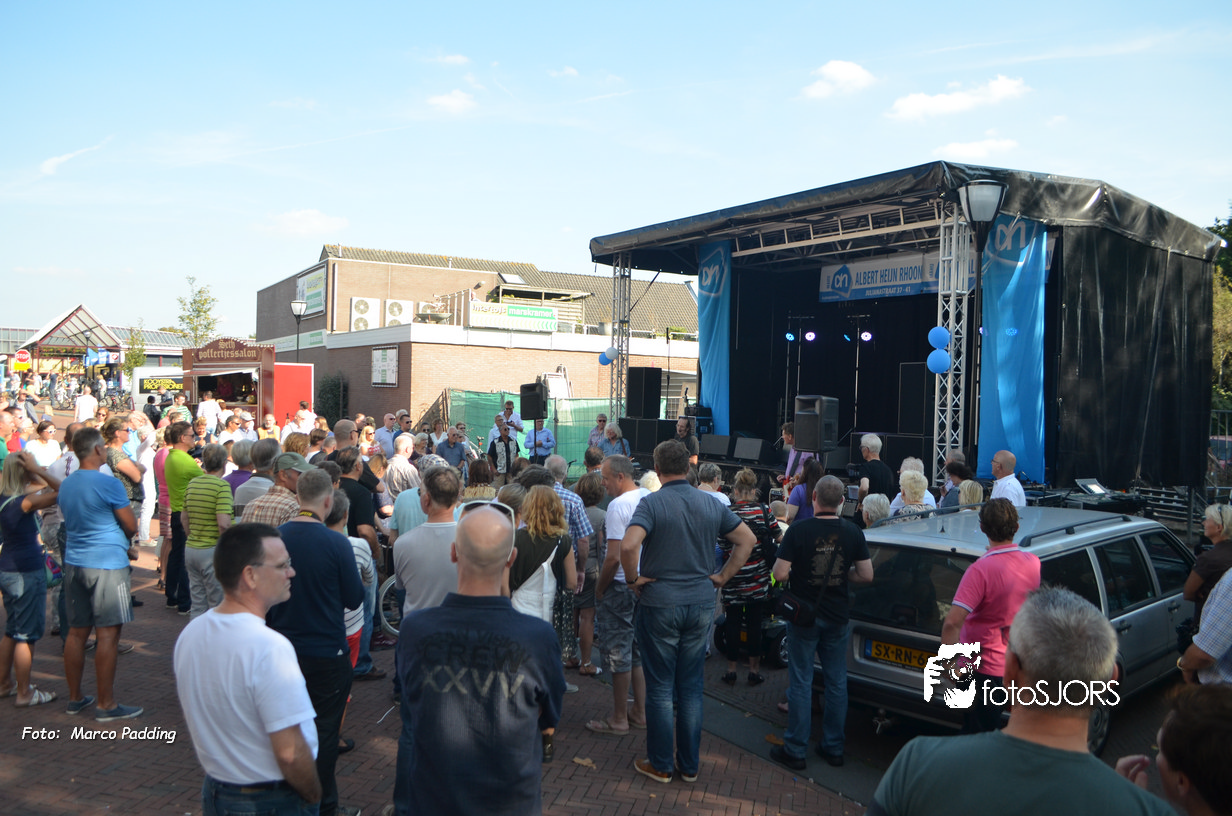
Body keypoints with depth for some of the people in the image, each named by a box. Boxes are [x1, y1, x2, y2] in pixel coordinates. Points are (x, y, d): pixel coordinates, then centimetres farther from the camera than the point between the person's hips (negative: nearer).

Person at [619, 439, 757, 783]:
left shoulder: (651, 503, -13)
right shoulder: (712, 504, 2)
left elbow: (628, 545, -28)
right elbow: (747, 539, 7)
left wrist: (634, 577, -12)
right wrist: (722, 577, 8)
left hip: (660, 604, -4)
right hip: (701, 604, 4)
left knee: (660, 688, 8)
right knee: (691, 687, 14)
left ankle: (660, 765, 19)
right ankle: (690, 765, 23)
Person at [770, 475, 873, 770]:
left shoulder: (798, 530, -15)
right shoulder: (853, 532, -4)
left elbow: (780, 574, -17)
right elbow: (866, 575, -2)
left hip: (803, 618, -3)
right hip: (837, 618, 3)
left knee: (800, 683, 5)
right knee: (837, 682, 14)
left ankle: (795, 750, 12)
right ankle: (834, 747, 24)